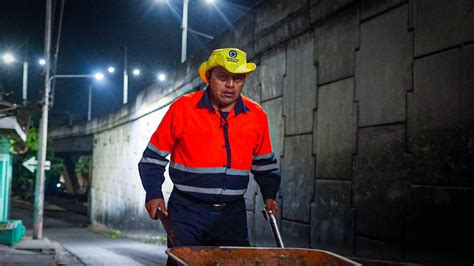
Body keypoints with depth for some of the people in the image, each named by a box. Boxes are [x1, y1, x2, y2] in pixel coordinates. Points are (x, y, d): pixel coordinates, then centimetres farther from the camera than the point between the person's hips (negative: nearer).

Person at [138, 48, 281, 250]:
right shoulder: (183, 107, -5)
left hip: (232, 214, 3)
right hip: (187, 211, -3)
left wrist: (269, 195, 8)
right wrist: (154, 194, -7)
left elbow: (265, 164, 20)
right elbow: (153, 157, 3)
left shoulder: (256, 116, 5)